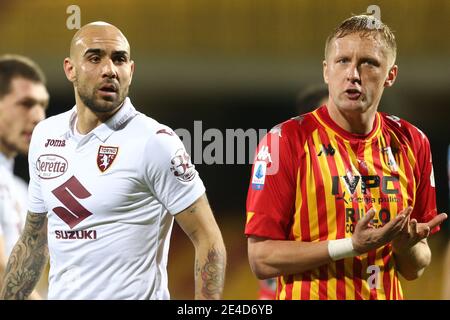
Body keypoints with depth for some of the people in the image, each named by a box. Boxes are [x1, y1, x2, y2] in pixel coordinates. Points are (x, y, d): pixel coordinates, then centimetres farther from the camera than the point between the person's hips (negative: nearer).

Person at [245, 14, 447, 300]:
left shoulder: (412, 144, 0)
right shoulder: (286, 140, -12)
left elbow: (415, 269, 6)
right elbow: (261, 260, -16)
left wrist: (407, 246, -15)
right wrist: (352, 245, -23)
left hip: (387, 295, 4)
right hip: (310, 296, -4)